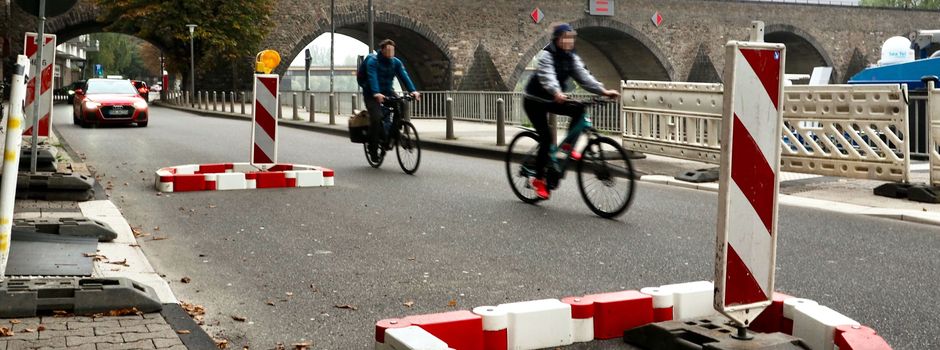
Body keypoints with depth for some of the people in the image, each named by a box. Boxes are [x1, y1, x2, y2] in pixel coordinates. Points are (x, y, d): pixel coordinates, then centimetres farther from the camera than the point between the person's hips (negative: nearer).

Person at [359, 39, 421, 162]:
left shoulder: (396, 62, -3)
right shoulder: (372, 61, -17)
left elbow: (404, 76, -15)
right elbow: (372, 77, -32)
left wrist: (412, 91, -31)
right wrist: (376, 93, -50)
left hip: (387, 92, 5)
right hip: (372, 94, -5)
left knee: (402, 106, -19)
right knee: (377, 118, -23)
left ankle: (389, 137, -5)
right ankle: (373, 149, -6)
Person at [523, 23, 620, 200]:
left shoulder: (571, 57, 0)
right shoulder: (546, 55, -20)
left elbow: (583, 76, -12)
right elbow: (547, 77, -38)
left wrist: (603, 91, -27)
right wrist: (557, 93, -58)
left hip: (552, 100, 6)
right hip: (535, 101, -6)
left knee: (579, 110, -17)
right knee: (546, 137, -15)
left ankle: (568, 145, -3)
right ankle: (539, 179, -4)